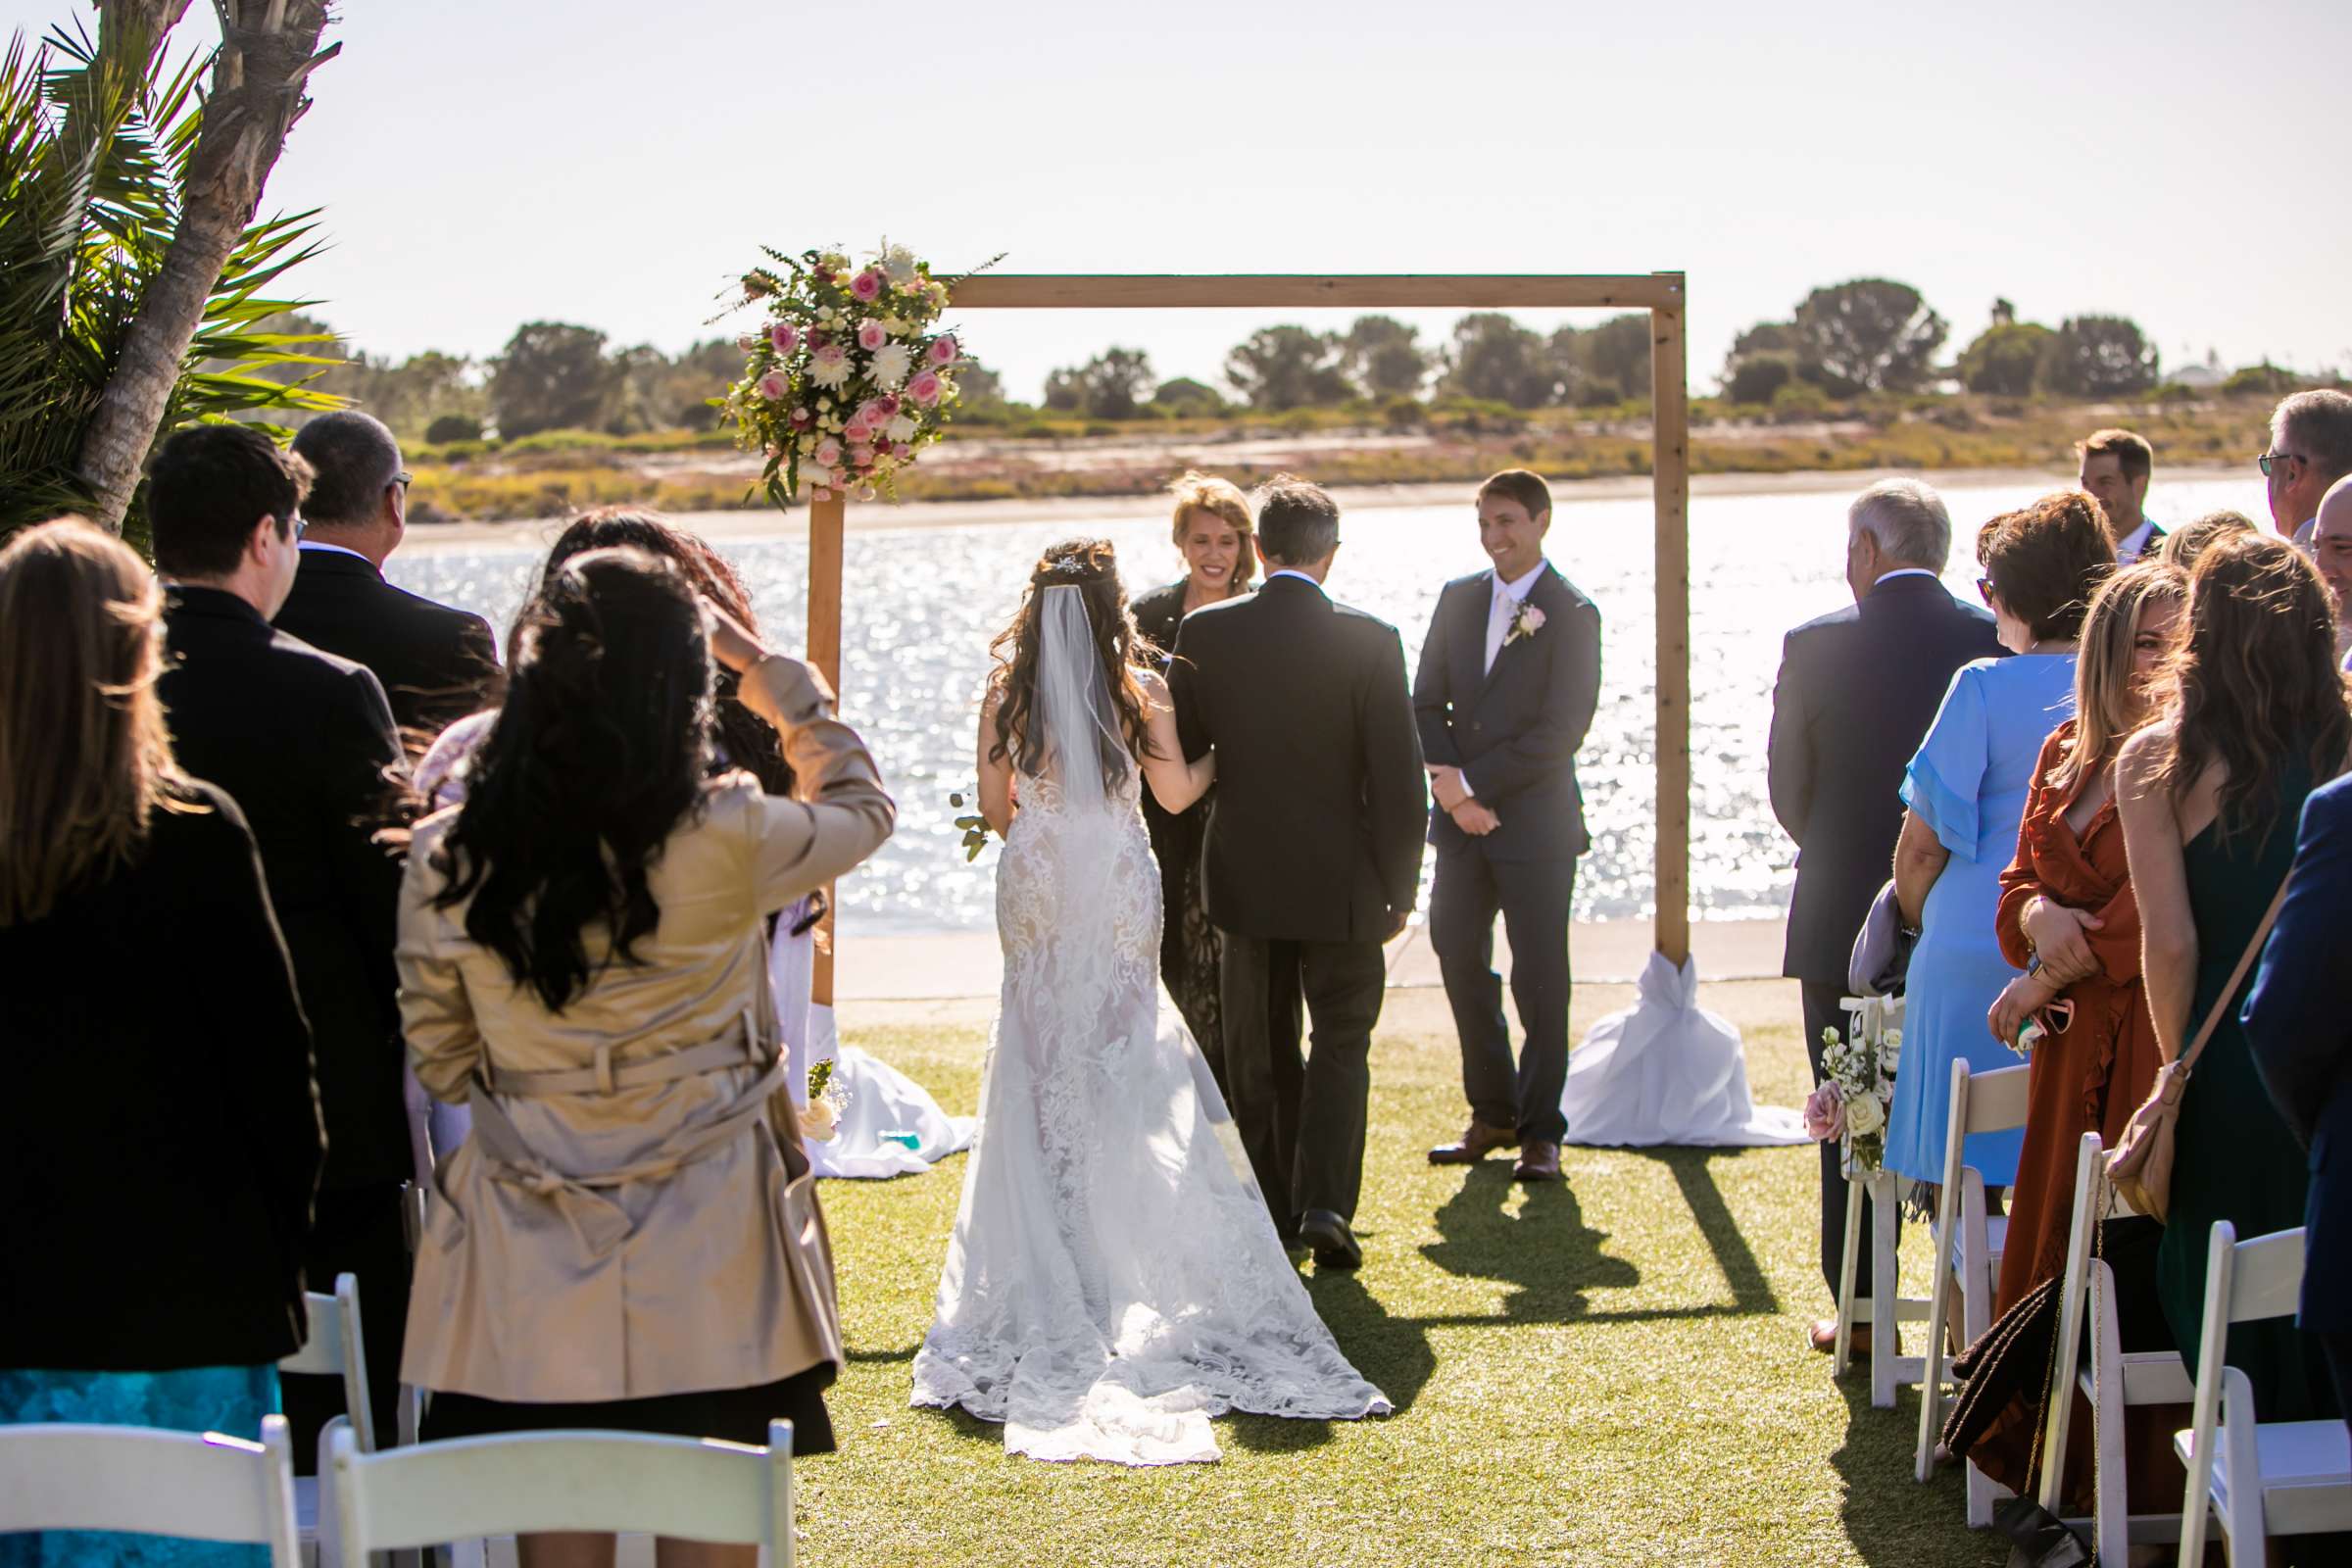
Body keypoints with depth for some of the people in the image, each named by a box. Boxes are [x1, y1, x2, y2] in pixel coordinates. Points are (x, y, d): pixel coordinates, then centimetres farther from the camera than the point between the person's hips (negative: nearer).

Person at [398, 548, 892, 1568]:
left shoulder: (447, 861, -6)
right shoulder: (727, 840, -14)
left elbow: (441, 1064, 7)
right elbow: (860, 805, 8)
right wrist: (759, 663, 14)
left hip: (529, 1262, 2)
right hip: (702, 1276, -2)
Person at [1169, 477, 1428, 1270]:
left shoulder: (1204, 633, -6)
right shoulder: (1369, 640, -13)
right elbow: (1398, 779, -11)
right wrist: (1398, 887, -1)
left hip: (1245, 877, 2)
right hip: (1341, 881, -2)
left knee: (1260, 1053, 15)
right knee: (1341, 1042, 9)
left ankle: (1273, 1208, 21)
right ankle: (1324, 1205, -6)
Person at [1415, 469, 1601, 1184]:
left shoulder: (1571, 613, -8)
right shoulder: (1458, 598, 9)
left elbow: (1562, 729, -14)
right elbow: (1427, 702, 8)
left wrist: (1474, 782, -15)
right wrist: (1452, 787, -7)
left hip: (1536, 824, -5)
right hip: (1464, 824, 5)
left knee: (1539, 978, -1)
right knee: (1461, 962, 9)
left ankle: (1540, 1130, 8)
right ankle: (1493, 1115, 22)